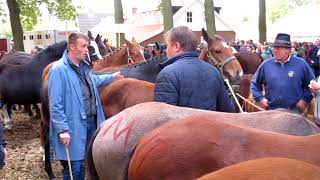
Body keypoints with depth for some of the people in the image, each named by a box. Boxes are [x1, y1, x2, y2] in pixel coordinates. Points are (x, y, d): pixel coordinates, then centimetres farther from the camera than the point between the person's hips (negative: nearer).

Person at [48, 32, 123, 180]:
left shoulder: (84, 65, 8)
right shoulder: (59, 69, -17)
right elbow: (55, 104, -19)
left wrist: (112, 77, 33)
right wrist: (63, 129, -22)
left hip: (91, 122, 8)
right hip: (74, 127, -8)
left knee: (83, 163, 20)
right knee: (74, 167, 2)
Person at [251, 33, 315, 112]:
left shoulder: (301, 64, 0)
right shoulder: (266, 64, 2)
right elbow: (255, 83, 12)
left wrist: (305, 99, -2)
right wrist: (260, 98, 1)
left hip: (295, 111, -1)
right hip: (272, 111, 1)